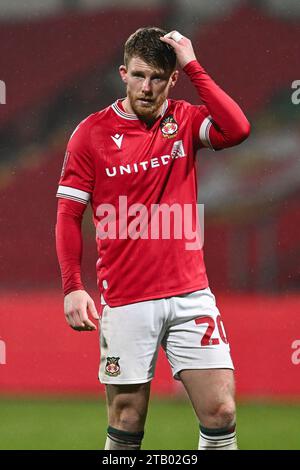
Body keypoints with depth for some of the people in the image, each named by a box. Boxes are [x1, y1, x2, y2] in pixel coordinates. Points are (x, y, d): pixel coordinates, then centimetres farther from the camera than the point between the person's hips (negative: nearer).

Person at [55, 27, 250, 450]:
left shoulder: (186, 121, 5)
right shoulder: (92, 133, 0)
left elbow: (237, 129, -16)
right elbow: (68, 215, 2)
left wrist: (194, 67, -12)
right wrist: (72, 287, -7)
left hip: (190, 293, 2)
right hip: (125, 300, -1)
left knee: (220, 411, -6)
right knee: (127, 423, 3)